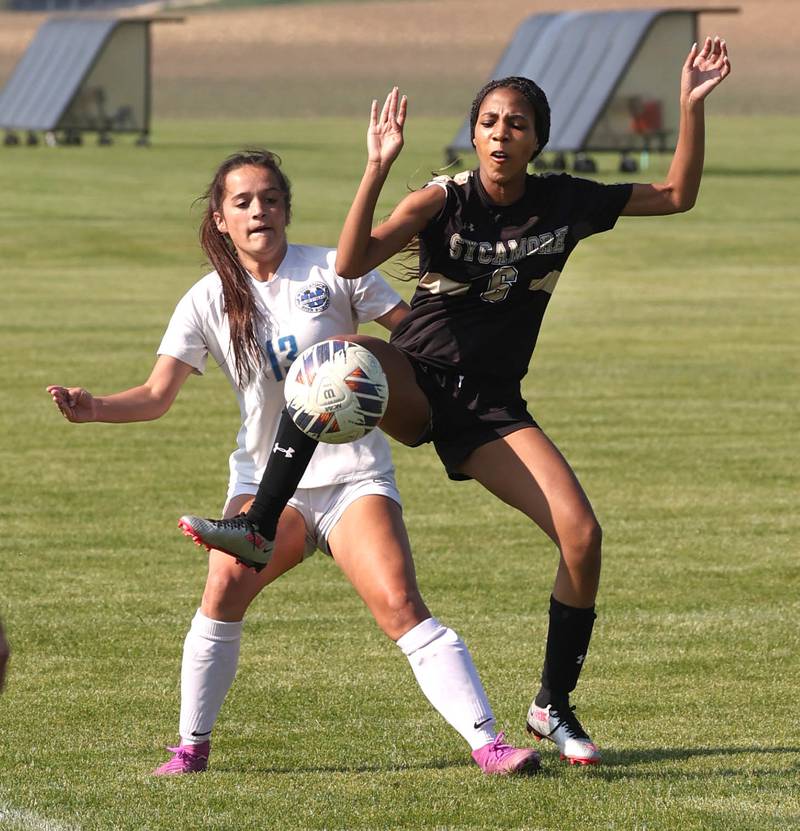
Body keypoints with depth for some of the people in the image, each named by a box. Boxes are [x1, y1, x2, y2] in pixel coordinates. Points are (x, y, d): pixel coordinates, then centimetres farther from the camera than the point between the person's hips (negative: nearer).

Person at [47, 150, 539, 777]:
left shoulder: (332, 272, -2)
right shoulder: (209, 301, 3)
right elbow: (157, 395, -3)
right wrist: (92, 408, -22)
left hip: (353, 473, -2)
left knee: (400, 605, -18)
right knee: (226, 580, -23)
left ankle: (487, 742, -17)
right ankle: (193, 746, -9)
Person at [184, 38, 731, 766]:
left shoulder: (568, 203, -1)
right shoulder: (444, 201, -10)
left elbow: (677, 195, 8)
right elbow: (352, 264, -23)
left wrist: (692, 106, -3)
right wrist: (377, 169, -33)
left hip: (490, 407, 2)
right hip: (414, 385, -2)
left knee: (582, 534, -16)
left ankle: (554, 706, 4)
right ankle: (260, 527, -32)